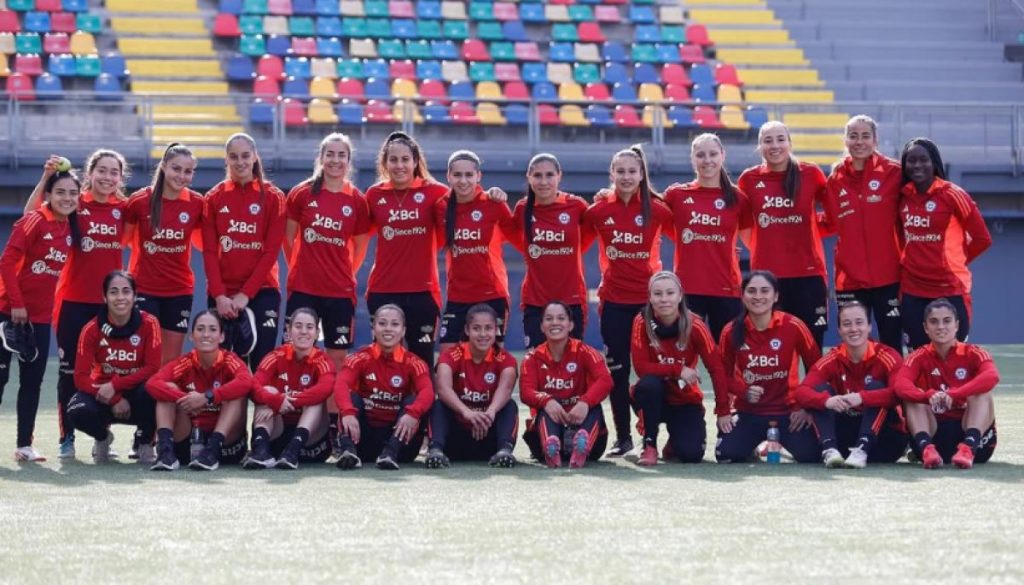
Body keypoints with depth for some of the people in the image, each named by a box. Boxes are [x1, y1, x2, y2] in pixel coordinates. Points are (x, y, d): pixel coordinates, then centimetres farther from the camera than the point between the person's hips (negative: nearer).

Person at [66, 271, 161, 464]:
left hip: (137, 396, -1)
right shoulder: (92, 329, -12)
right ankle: (102, 438, 7)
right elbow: (81, 377, -14)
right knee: (77, 411, -32)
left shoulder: (148, 324, -14)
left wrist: (115, 385, -27)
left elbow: (152, 368, -17)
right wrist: (114, 400, -25)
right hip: (103, 396, 1)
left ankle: (145, 444, -6)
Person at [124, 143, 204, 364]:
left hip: (180, 290, 2)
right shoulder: (140, 200, -9)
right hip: (143, 289, -2)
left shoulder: (197, 203, -4)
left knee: (172, 360, 8)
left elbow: (203, 241, 10)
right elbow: (124, 238, 3)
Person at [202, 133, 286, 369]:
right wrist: (219, 295, -12)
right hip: (222, 295, 1)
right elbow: (209, 252, 1)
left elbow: (271, 251, -5)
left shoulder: (273, 197, 1)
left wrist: (245, 294, -12)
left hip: (261, 292, -1)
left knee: (261, 363, -7)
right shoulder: (214, 198, 5)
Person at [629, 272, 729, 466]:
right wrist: (678, 370, -27)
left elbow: (716, 369, -13)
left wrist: (723, 411, -16)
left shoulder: (694, 326, -16)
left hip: (685, 401, 0)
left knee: (691, 454, -21)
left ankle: (676, 440, 18)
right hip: (653, 399, 0)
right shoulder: (642, 323, -15)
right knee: (648, 383, -35)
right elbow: (641, 367, -19)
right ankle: (649, 445, -15)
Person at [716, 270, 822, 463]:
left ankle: (782, 444, 19)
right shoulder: (732, 332, -7)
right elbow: (724, 373, 4)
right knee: (727, 454, -20)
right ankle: (754, 448, 19)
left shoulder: (793, 326, -11)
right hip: (749, 412, 1)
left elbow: (816, 367, -1)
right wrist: (743, 391, -15)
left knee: (810, 455, -21)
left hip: (788, 411, -1)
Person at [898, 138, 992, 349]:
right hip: (912, 291, 4)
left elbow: (982, 238, -2)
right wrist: (911, 260, 7)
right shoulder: (903, 196, 5)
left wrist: (955, 261, 6)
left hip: (950, 289, -4)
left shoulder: (952, 195, -8)